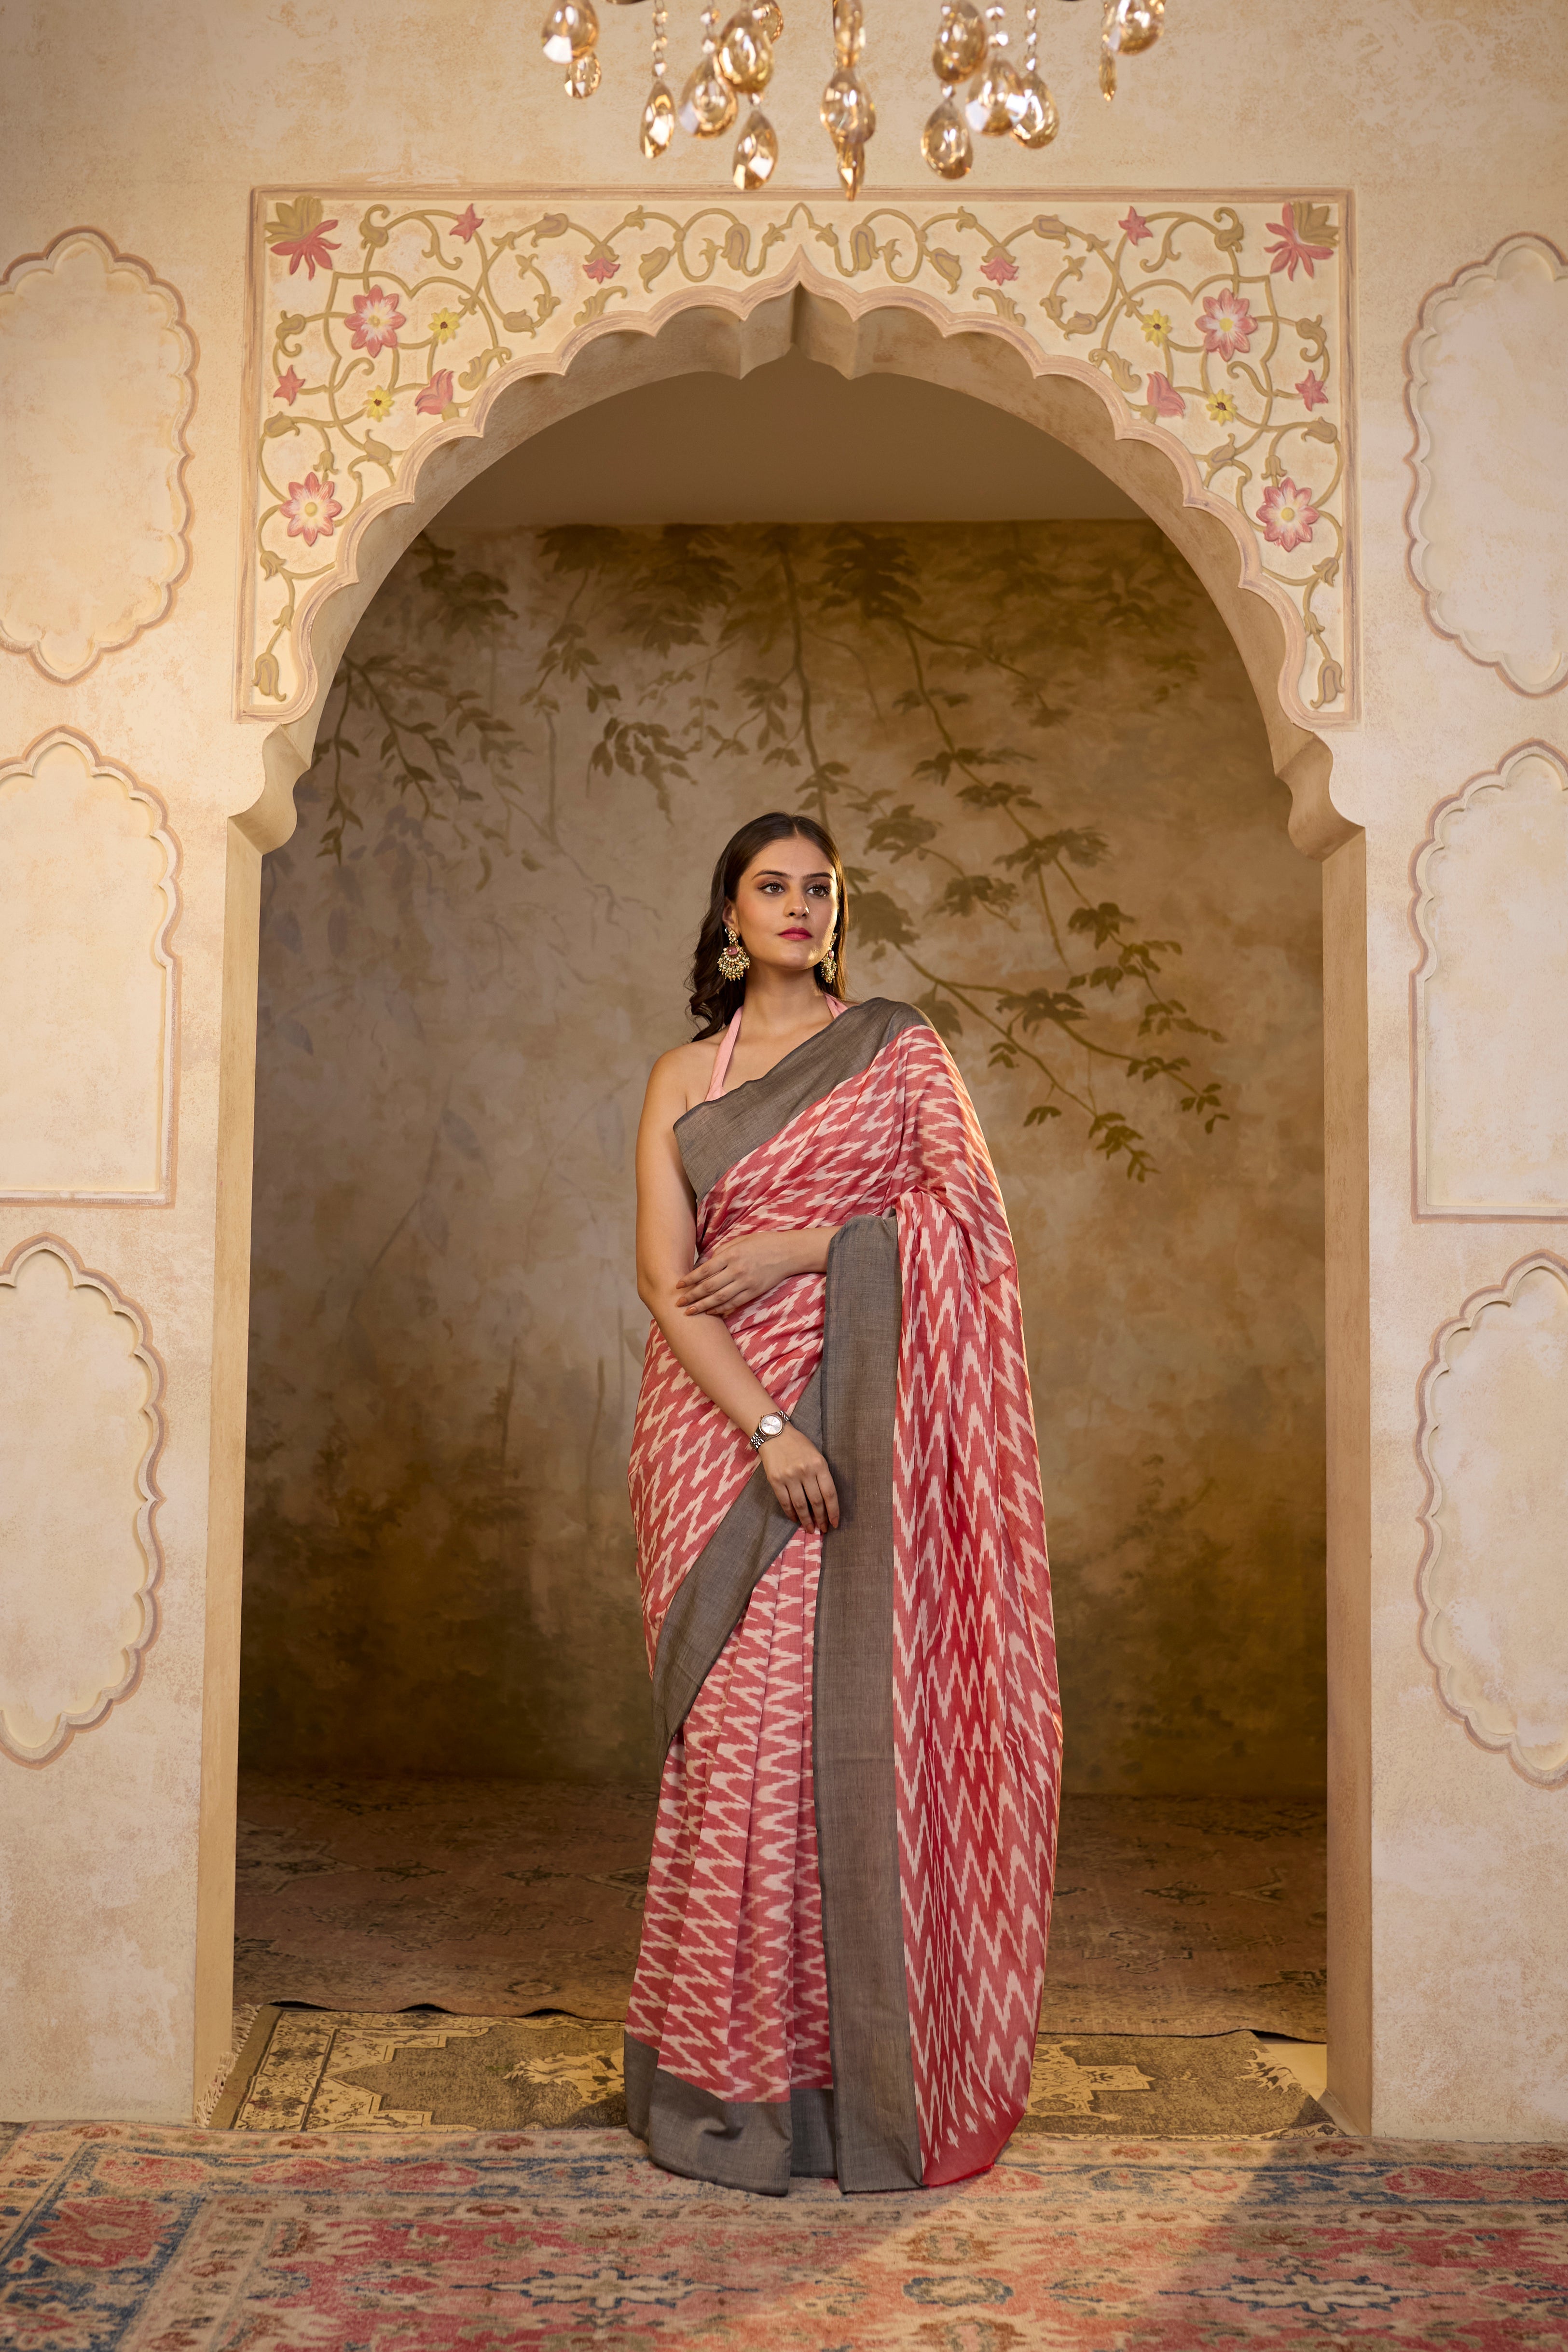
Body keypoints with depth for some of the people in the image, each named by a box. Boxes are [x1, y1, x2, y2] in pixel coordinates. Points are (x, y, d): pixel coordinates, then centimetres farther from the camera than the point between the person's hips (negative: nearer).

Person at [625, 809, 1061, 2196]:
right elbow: (667, 1282, 0)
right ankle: (737, 2074, 11)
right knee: (739, 1726, -1)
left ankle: (865, 2062, 10)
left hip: (864, 1425, -1)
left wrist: (805, 1243, -10)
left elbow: (973, 1206, -2)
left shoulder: (901, 1050, 10)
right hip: (725, 1424, 1)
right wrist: (763, 1426, -13)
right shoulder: (682, 1081, 11)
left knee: (859, 1721, -3)